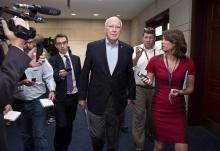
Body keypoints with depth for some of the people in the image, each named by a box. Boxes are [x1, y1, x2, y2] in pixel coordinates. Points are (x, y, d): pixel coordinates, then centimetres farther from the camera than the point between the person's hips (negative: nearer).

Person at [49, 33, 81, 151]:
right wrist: (60, 75, -36)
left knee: (69, 125, 14)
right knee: (61, 125, -5)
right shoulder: (53, 60, -6)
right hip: (60, 98, -4)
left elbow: (80, 76, 9)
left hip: (74, 96, 4)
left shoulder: (76, 58, 6)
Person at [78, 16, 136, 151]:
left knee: (114, 138, 16)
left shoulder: (127, 49, 0)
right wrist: (82, 96, 1)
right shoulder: (93, 47, -4)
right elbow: (85, 73, -1)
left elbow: (130, 74, 6)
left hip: (117, 101, 1)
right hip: (97, 99, -1)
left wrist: (131, 95, 9)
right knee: (96, 135, 12)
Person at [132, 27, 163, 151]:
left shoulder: (160, 52, 1)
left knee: (152, 114, 21)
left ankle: (148, 132, 49)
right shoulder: (136, 50, -5)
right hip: (139, 88, -2)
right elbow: (130, 66, -16)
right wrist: (137, 57, -34)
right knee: (138, 116, 2)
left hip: (154, 88, 3)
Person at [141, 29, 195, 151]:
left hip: (178, 110, 1)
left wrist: (180, 92, -17)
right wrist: (147, 81, -22)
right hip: (159, 108, 0)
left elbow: (190, 88, 3)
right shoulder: (155, 61, -7)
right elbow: (149, 82, 0)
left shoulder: (188, 63, -6)